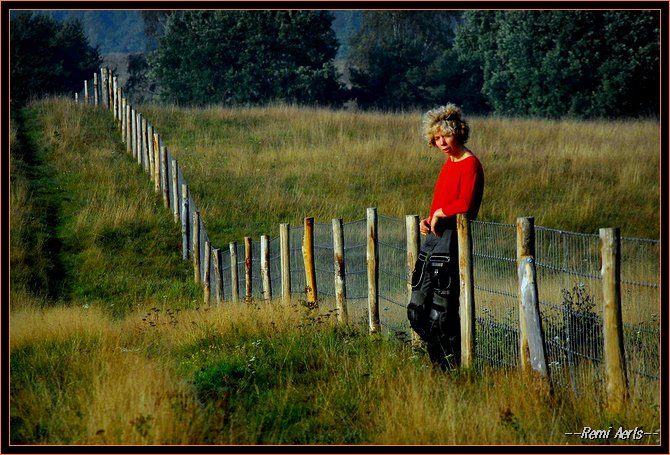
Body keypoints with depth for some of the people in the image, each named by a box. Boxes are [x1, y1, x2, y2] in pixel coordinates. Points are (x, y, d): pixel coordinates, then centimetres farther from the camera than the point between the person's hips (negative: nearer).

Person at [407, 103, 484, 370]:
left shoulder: (470, 164, -10)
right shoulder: (449, 164, 19)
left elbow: (465, 205, -24)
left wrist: (439, 213, -9)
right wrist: (427, 221, 7)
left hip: (452, 240, -10)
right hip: (433, 238, 10)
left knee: (441, 315, -8)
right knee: (417, 310, 10)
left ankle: (454, 367, 2)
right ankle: (440, 366, 18)